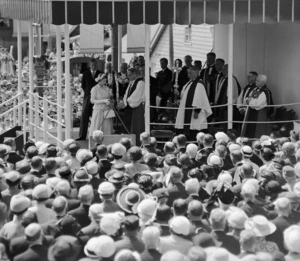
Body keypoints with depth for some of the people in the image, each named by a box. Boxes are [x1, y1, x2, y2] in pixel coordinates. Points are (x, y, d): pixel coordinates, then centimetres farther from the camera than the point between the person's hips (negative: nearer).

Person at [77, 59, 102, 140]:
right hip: (88, 97, 0)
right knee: (84, 116, -6)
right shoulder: (86, 74, 8)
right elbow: (83, 85, 14)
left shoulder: (100, 74, 6)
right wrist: (88, 92, 7)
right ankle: (82, 135, -6)